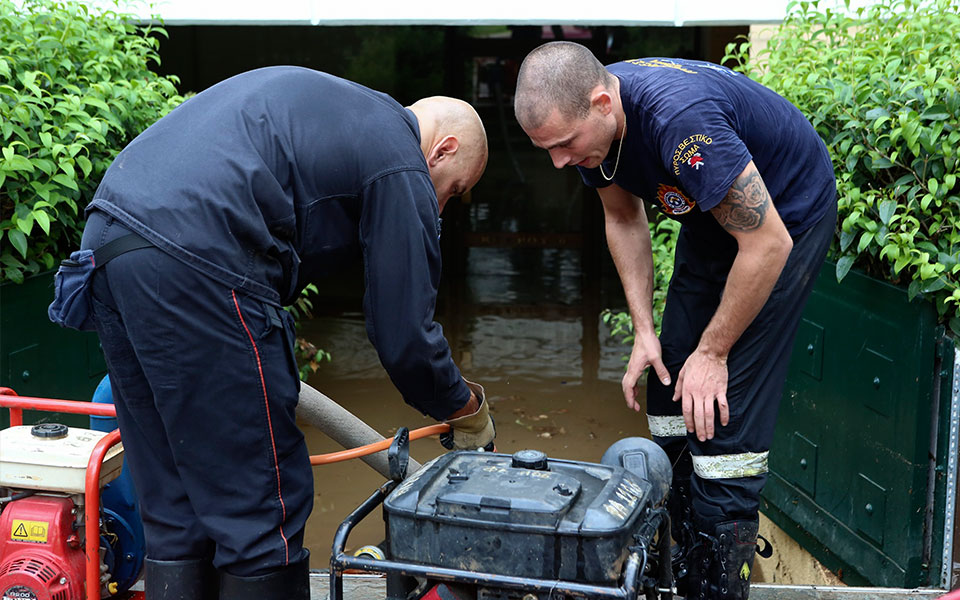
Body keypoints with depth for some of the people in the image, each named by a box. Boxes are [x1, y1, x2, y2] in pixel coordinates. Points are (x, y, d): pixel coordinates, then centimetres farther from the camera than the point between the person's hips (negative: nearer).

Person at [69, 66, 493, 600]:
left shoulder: (327, 100, 28)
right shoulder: (402, 169, 2)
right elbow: (405, 335, 1)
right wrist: (468, 413, 19)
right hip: (190, 265, -9)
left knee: (175, 510, 16)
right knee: (263, 511, 3)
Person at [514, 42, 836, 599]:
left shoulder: (679, 118, -38)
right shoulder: (590, 119, -13)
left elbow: (768, 244, -31)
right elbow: (624, 218, 5)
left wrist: (713, 352, -19)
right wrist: (645, 331, -2)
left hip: (789, 215, -8)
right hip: (713, 215, 8)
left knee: (723, 418, -14)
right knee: (670, 394, 7)